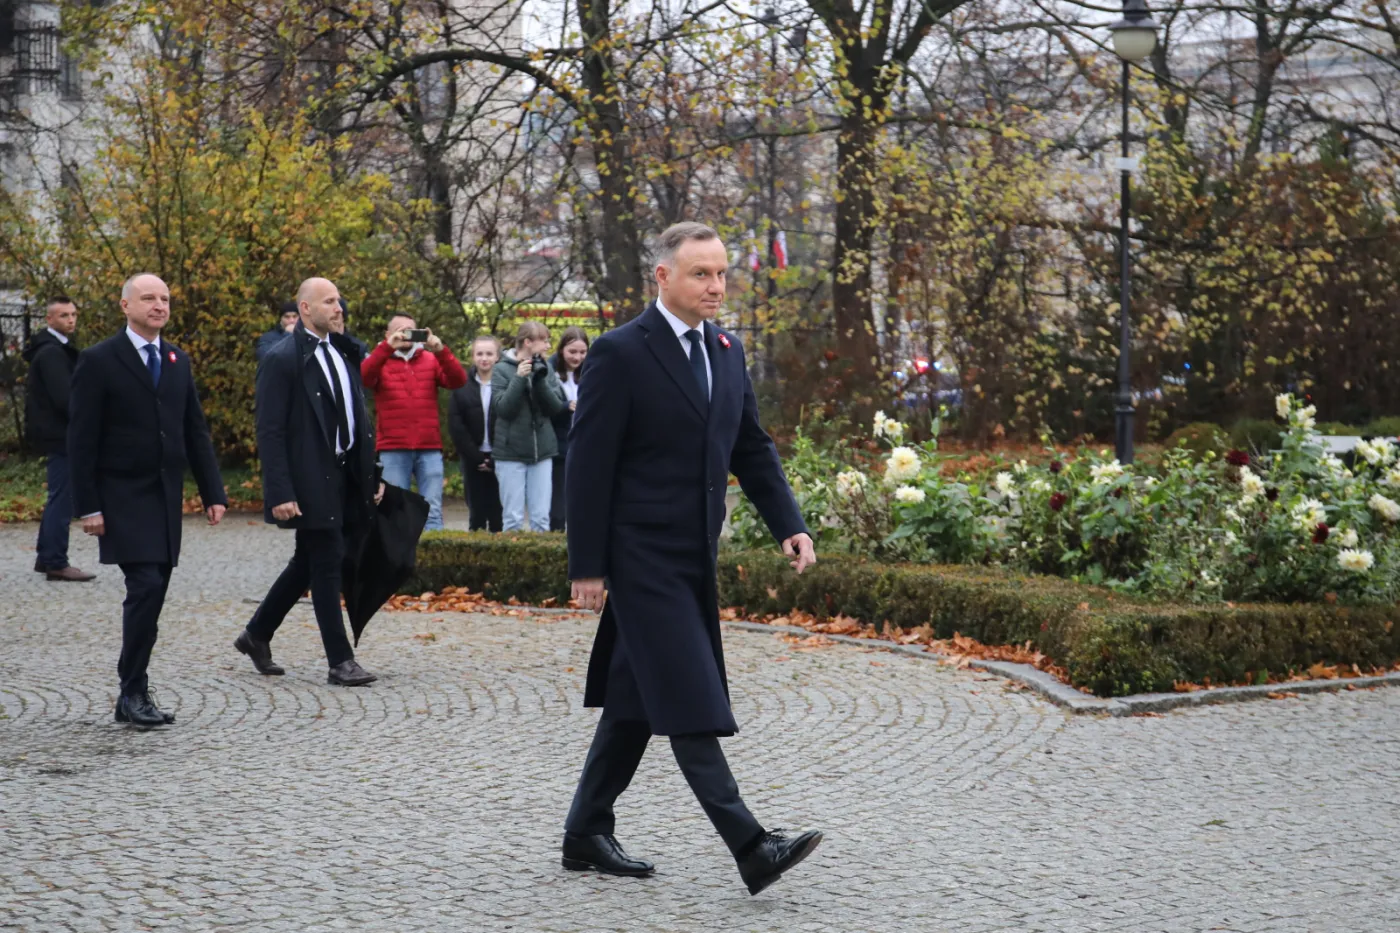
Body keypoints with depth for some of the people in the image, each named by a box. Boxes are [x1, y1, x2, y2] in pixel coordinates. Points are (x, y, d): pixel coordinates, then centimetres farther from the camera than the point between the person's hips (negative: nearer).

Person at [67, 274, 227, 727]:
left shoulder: (178, 361, 12)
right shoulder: (99, 361, -5)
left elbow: (195, 431, 15)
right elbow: (82, 439, -7)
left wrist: (213, 492, 7)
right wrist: (88, 506, -13)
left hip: (166, 498, 6)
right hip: (123, 498, -6)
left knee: (153, 594, 6)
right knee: (145, 587, -15)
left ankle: (133, 695, 13)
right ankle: (133, 693, -7)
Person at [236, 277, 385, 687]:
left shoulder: (342, 352, 13)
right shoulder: (282, 359, -11)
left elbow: (359, 417, 18)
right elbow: (270, 432, -14)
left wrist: (372, 472, 12)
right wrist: (280, 494, -20)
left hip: (344, 477, 8)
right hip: (311, 482, -8)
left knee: (309, 563, 16)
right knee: (327, 565, -4)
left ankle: (257, 634, 31)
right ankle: (340, 661, 3)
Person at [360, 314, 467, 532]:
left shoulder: (431, 360, 12)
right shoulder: (381, 361, 7)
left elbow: (458, 381, -3)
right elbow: (362, 377, -14)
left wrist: (441, 350, -19)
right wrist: (387, 347, -24)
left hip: (429, 448, 2)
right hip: (393, 449, -2)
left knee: (432, 511, 1)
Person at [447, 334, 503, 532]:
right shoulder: (463, 388, 6)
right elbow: (456, 427, 1)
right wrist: (476, 457, -6)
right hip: (473, 461, 2)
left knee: (498, 516, -2)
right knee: (477, 515, 5)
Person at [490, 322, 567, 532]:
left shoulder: (546, 369, 6)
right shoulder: (503, 370, -3)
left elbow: (555, 407, 0)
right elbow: (502, 408, -11)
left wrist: (540, 380, -13)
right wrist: (519, 378, -18)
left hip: (542, 451, 3)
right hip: (511, 452, -3)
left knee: (541, 517, 3)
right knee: (513, 517, 0)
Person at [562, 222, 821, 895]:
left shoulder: (725, 350, 10)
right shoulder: (619, 354, -12)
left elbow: (752, 447, 15)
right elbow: (588, 466, -12)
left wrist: (789, 525, 2)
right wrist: (587, 568, -13)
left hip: (693, 557, 8)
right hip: (642, 558, -8)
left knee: (639, 701, 13)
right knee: (689, 705, -9)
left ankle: (585, 836, 24)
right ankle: (750, 848, -10)